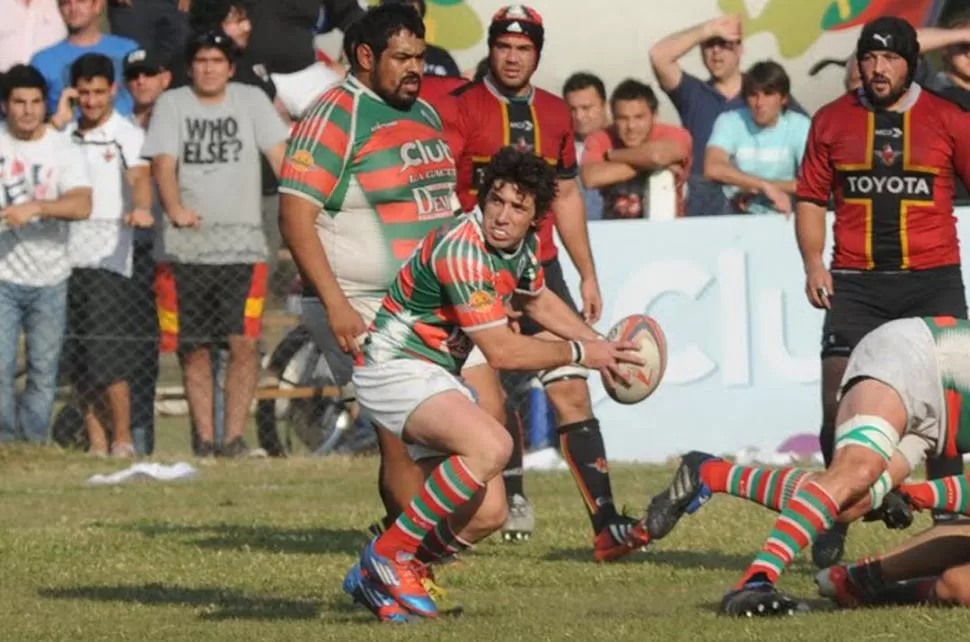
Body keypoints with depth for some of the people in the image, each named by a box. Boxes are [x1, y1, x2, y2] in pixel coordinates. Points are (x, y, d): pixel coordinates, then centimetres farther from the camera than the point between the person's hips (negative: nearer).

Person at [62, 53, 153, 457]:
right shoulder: (64, 136, 15)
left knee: (106, 356, -12)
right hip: (68, 254, 5)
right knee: (78, 361, 5)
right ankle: (96, 444, 9)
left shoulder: (128, 135, -2)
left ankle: (123, 440, -3)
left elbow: (140, 176, -21)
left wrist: (141, 207, -39)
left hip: (109, 257, -5)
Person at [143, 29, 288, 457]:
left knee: (244, 342, -11)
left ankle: (235, 436, -6)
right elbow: (163, 161, -2)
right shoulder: (172, 104, 8)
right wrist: (174, 207, -21)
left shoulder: (251, 101, 10)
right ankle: (205, 438, 9)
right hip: (188, 244, 0)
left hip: (242, 243, 0)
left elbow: (279, 155, 3)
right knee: (194, 348, 3)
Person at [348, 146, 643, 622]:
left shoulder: (522, 243, 3)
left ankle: (379, 579, 20)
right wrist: (580, 353, -12)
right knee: (491, 446, -32)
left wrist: (599, 342, 17)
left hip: (437, 376, 9)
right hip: (395, 366, -9)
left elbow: (538, 300, 27)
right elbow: (501, 352, -23)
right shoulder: (461, 250, -26)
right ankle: (389, 555, -20)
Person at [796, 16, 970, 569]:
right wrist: (814, 263, -1)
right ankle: (834, 526, 2)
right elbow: (811, 197, 13)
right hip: (856, 281, 1)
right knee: (839, 397, -8)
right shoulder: (833, 121, 8)